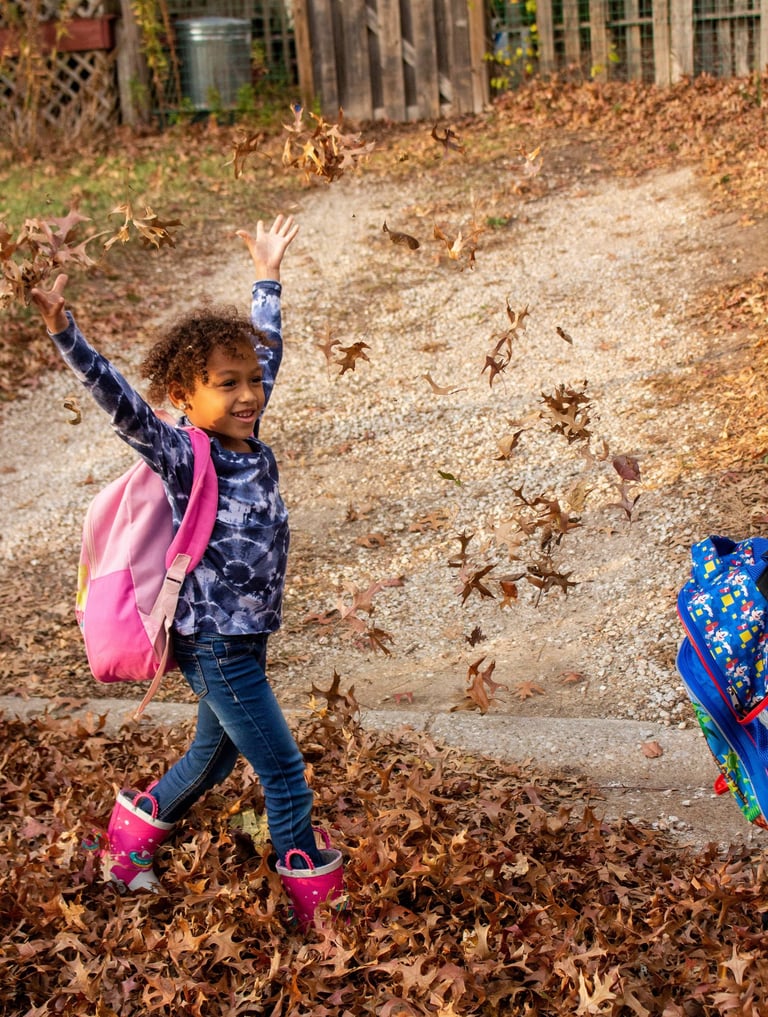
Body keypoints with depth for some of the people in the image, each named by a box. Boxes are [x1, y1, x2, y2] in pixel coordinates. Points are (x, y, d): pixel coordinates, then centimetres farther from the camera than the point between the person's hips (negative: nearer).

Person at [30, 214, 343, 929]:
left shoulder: (248, 435, 2)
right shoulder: (180, 453, -16)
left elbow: (266, 347, 15)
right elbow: (120, 403, -30)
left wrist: (266, 276, 25)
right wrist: (65, 335, -42)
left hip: (243, 640, 8)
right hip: (215, 647, -8)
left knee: (213, 757, 25)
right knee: (284, 772, 1)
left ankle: (131, 835, 45)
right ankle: (315, 897, 16)